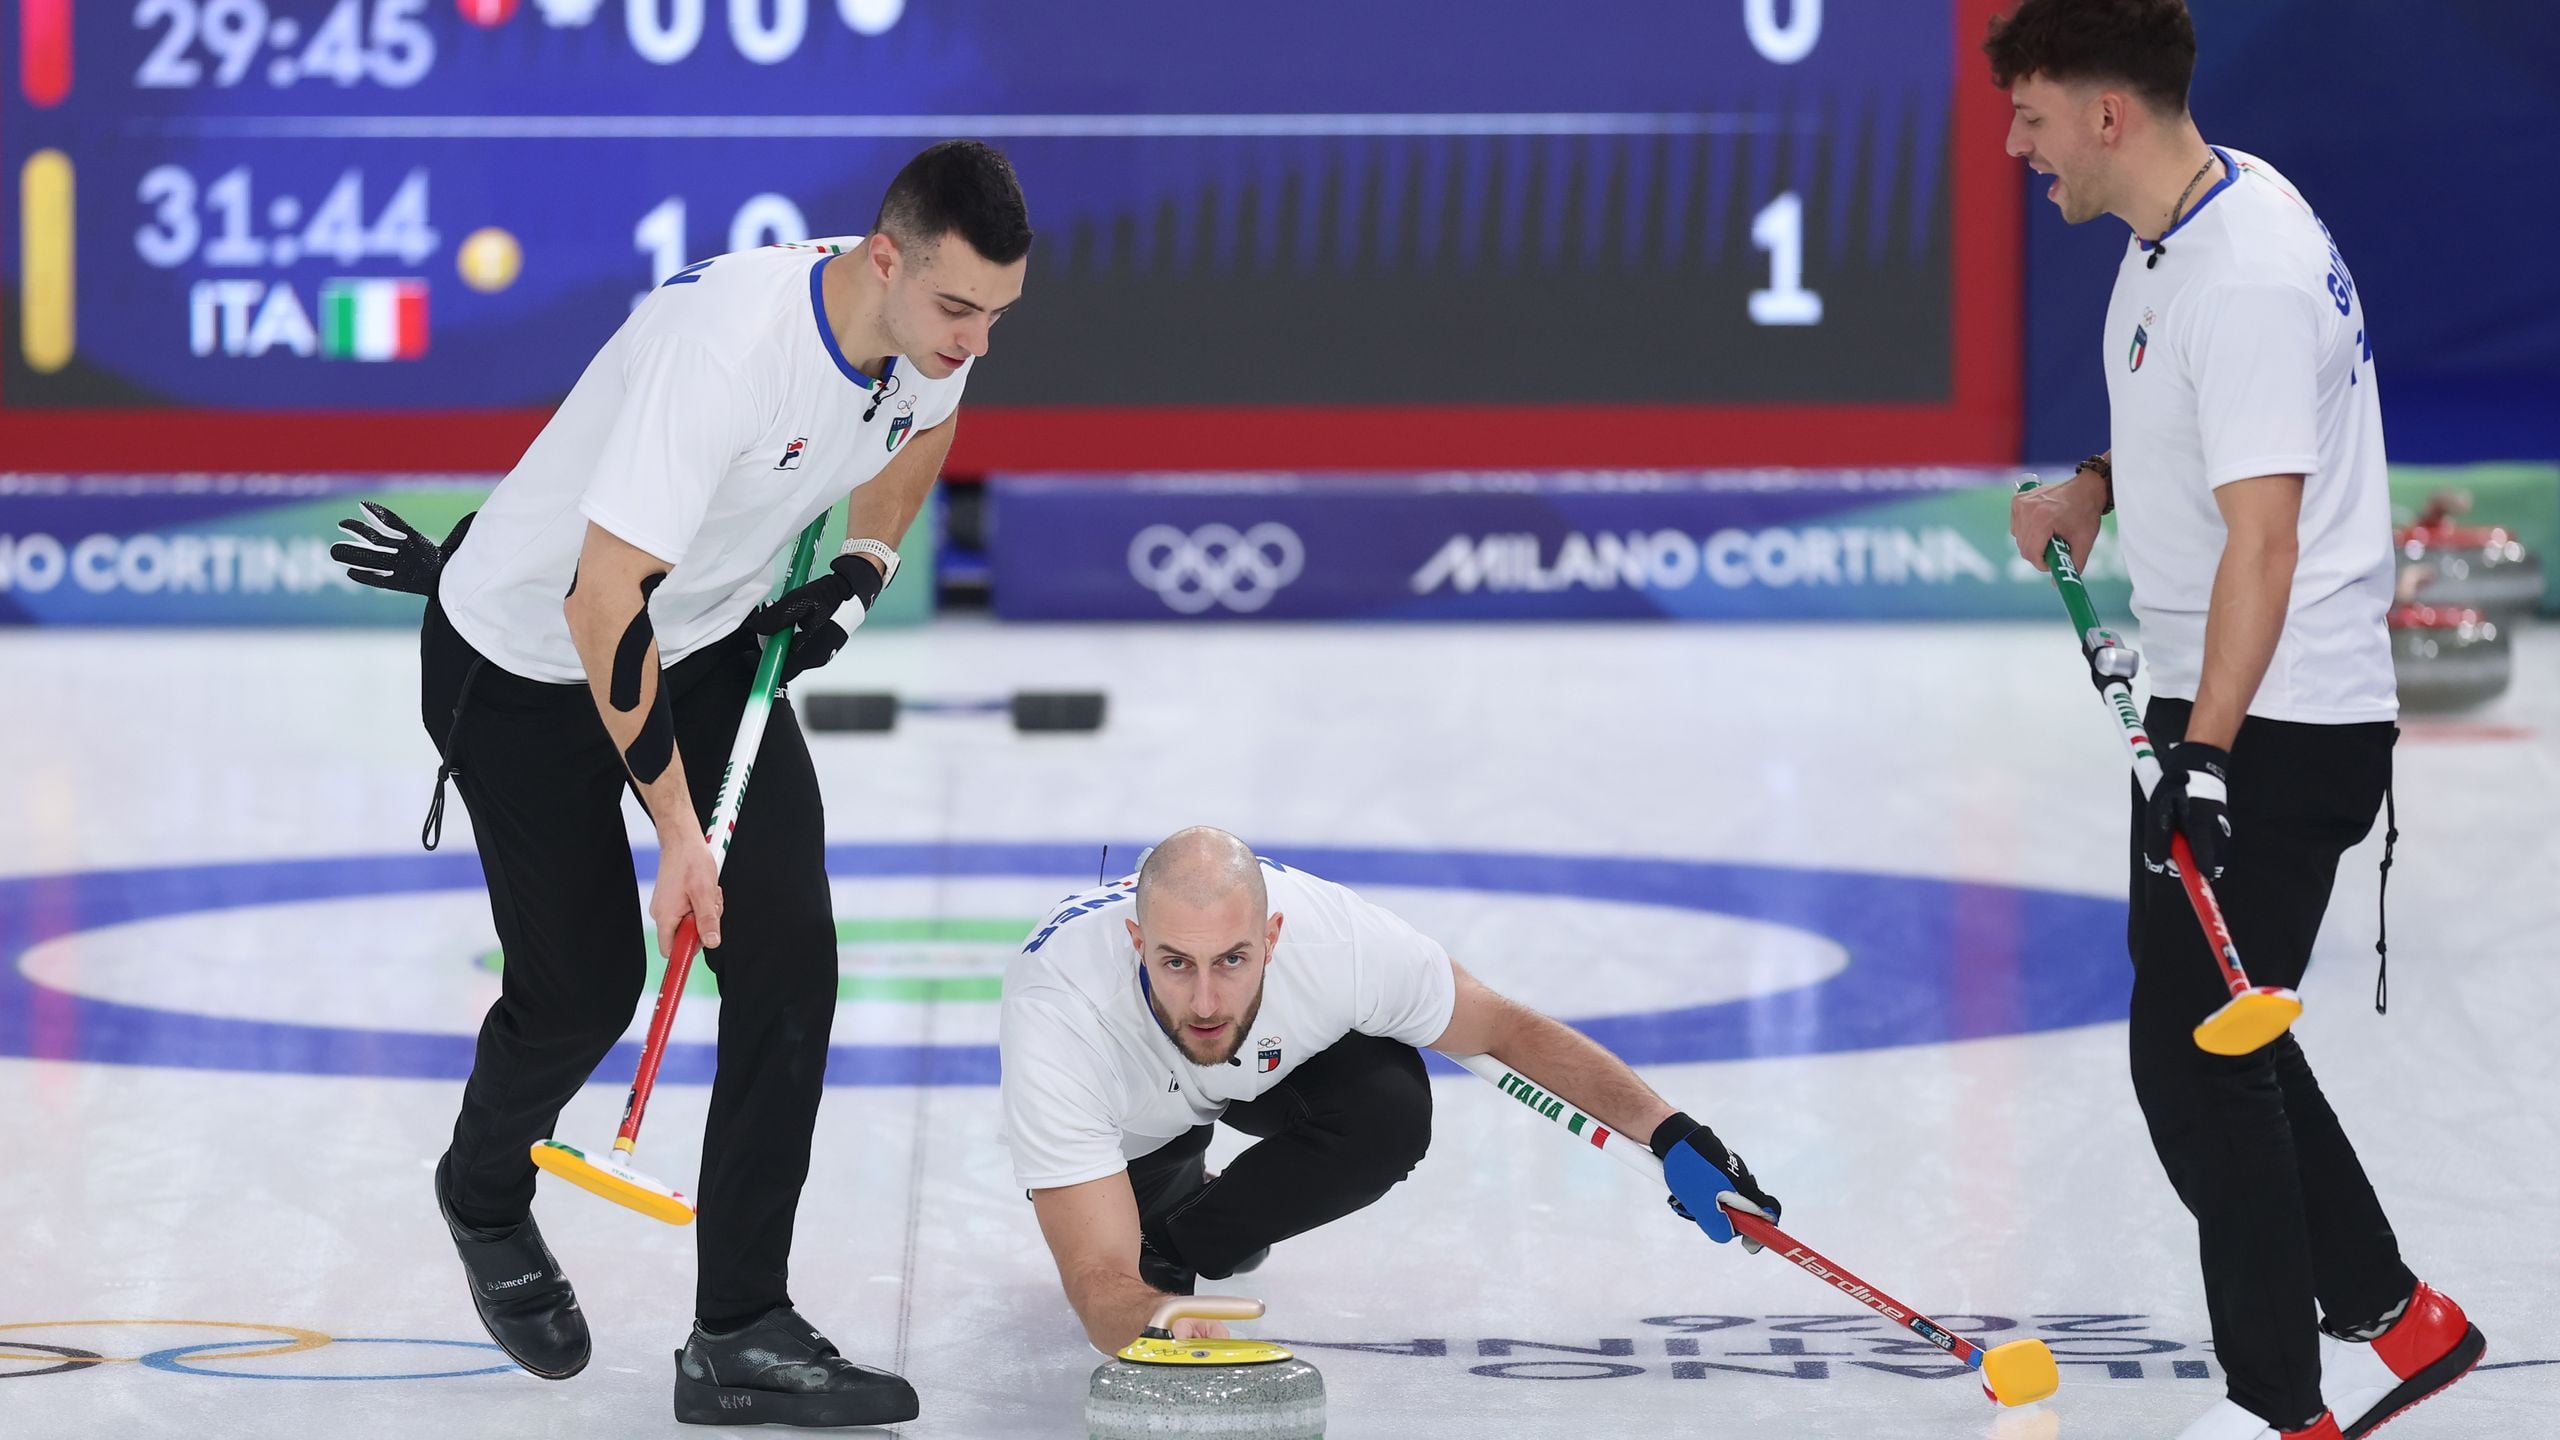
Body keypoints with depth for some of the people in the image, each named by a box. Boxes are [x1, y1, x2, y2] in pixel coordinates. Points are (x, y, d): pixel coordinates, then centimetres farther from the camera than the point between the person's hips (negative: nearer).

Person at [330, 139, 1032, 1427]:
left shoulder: (929, 322, -14)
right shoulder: (724, 342, -38)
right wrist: (676, 826, -29)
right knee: (585, 983, 3)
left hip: (712, 640, 6)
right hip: (529, 658, -6)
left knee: (786, 952, -9)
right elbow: (603, 606, -35)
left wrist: (861, 571, 1)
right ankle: (485, 1195, 39)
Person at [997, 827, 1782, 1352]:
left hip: (1272, 1063, -1)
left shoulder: (1335, 939, -40)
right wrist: (1167, 1323, -71)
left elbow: (1506, 1028, -18)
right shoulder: (1057, 1009, -46)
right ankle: (1174, 1193, 19)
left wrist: (1673, 1135, -24)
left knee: (1389, 1109, -29)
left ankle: (1178, 1244, -7)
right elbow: (1101, 1286, -48)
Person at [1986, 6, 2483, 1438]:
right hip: (2219, 710, 11)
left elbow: (2264, 537, -27)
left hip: (2277, 726, -11)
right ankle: (2388, 1320, 26)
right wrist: (2094, 486, 11)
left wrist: (2205, 759, -29)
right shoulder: (2186, 225, 8)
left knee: (2197, 1059, -6)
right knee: (2207, 1032, 17)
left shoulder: (2246, 274, -23)